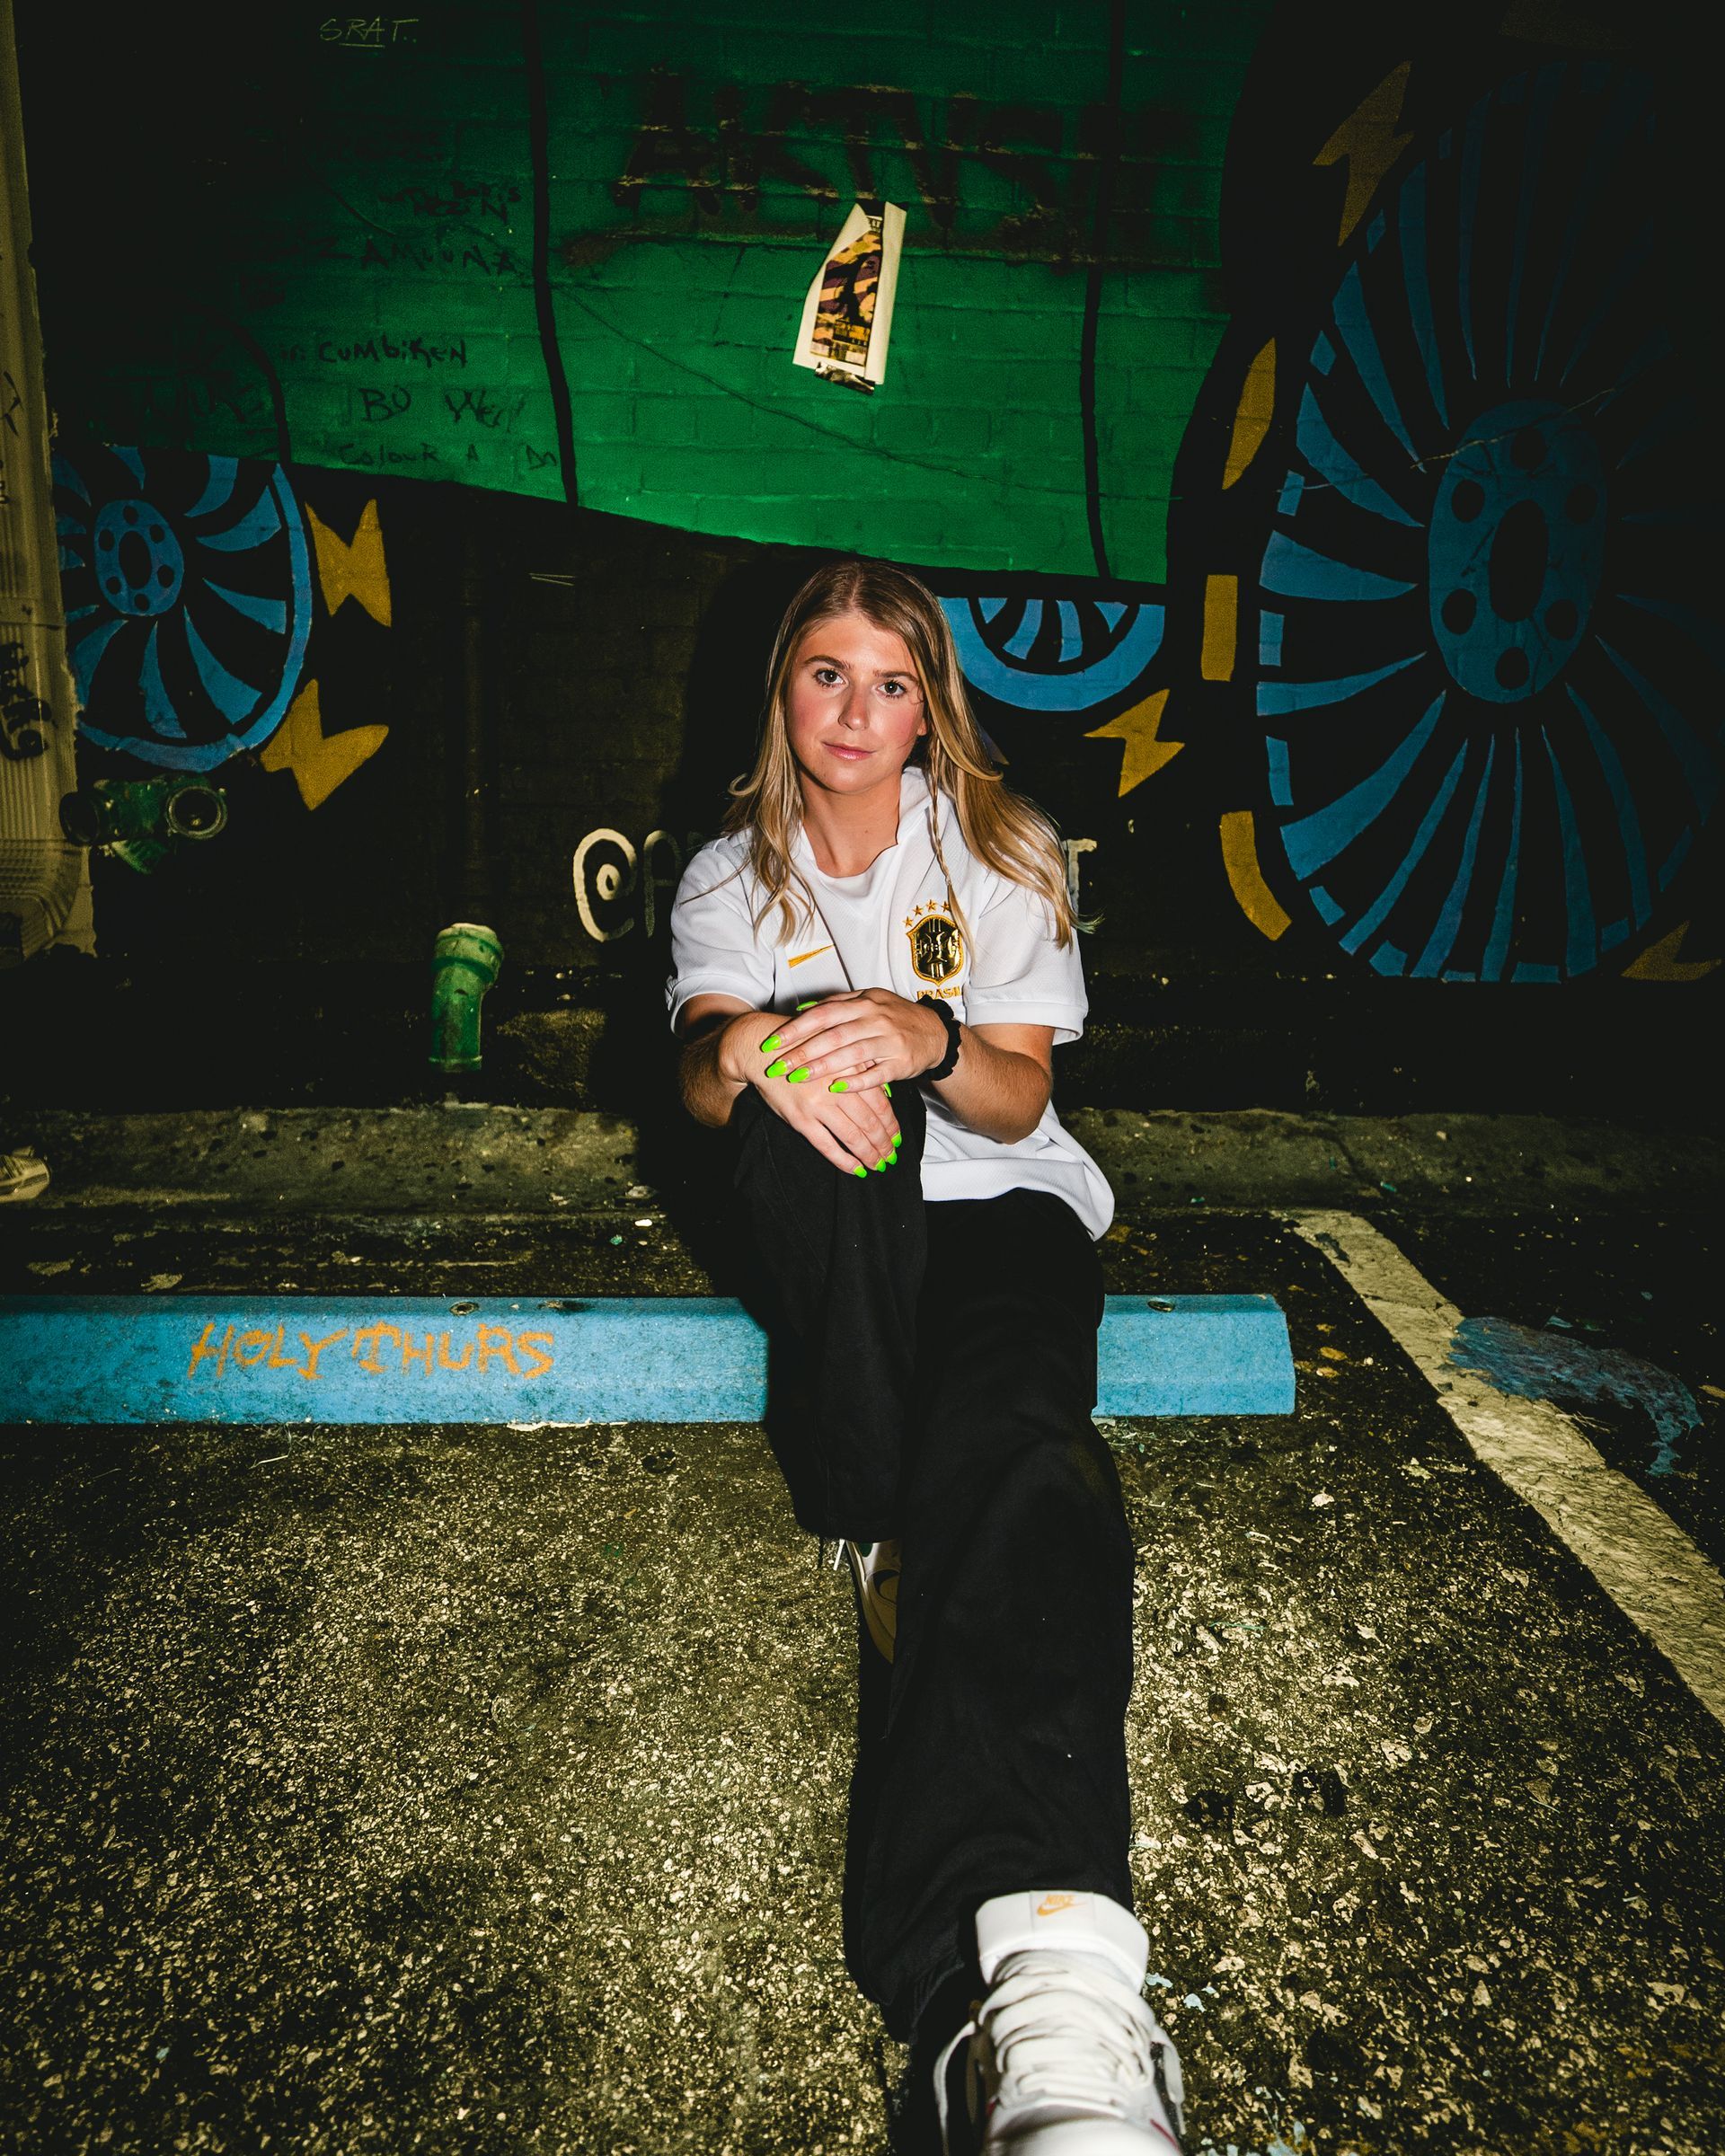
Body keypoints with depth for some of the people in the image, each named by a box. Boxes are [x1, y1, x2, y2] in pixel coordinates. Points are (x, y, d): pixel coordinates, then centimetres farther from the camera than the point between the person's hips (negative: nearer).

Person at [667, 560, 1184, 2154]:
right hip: (831, 1228, 2)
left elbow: (1019, 1096, -2)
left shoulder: (1001, 849, 5)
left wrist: (932, 1042, -26)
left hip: (997, 1201, -2)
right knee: (792, 1104, -33)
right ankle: (896, 1534, -29)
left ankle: (1037, 1993, -57)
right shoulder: (733, 874, 9)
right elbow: (705, 1081, -7)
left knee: (1015, 1427, -35)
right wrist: (746, 1056, -33)